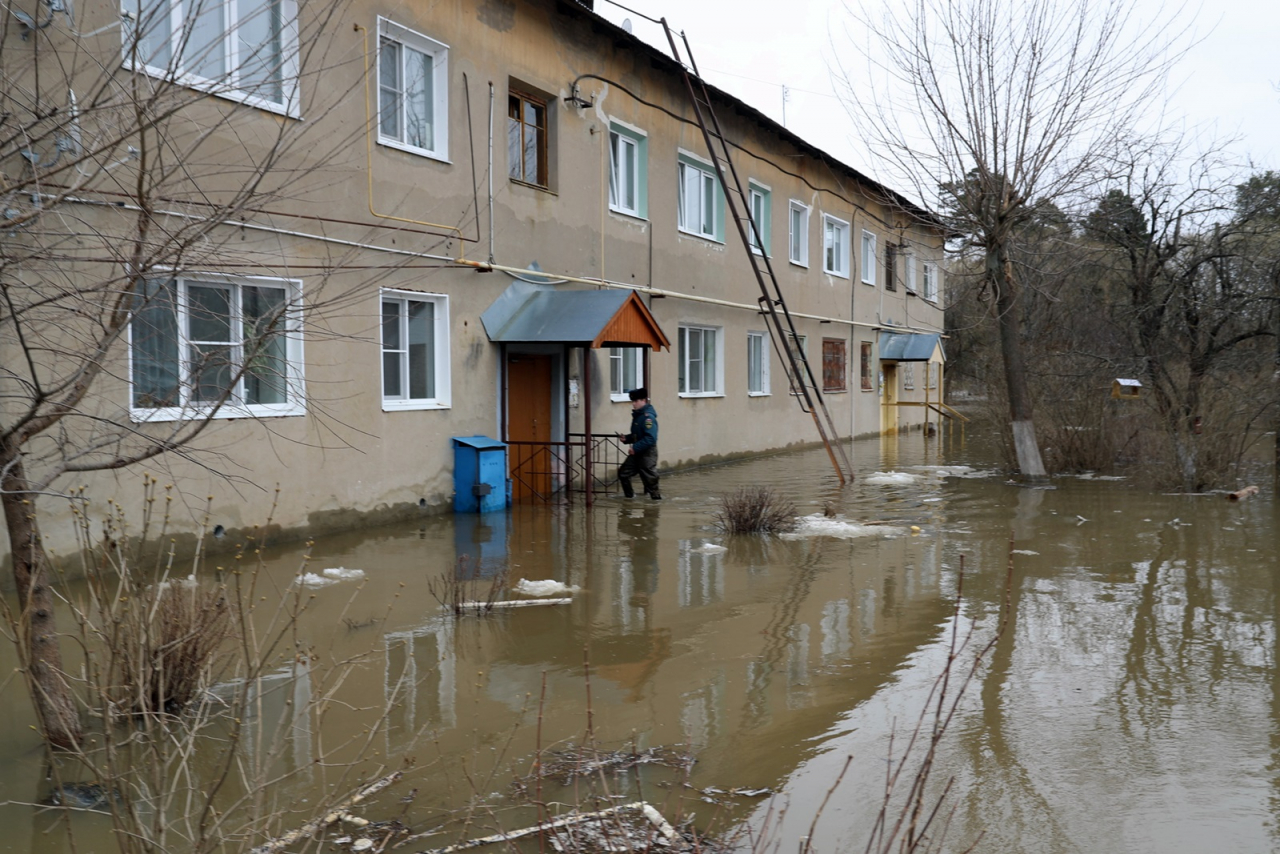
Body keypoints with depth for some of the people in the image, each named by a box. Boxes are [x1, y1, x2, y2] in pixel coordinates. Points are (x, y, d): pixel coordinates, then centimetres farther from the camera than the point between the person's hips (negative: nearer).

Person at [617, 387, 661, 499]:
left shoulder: (648, 417, -19)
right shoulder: (638, 415, 10)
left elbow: (650, 438, -28)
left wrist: (635, 448, -26)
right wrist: (626, 438, 2)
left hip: (647, 453, -10)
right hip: (636, 453, 10)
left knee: (649, 479, -2)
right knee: (623, 473, 13)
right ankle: (629, 495, 27)